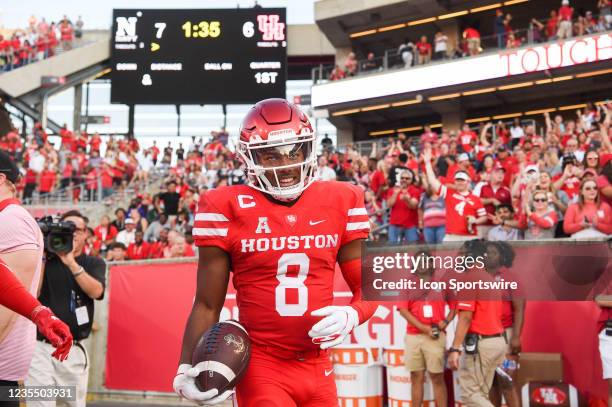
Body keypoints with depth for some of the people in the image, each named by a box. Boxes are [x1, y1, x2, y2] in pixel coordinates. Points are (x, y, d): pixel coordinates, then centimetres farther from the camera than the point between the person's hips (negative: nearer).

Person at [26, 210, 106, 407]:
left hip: (74, 350, 1)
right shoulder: (44, 259, 7)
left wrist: (70, 262, -18)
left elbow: (95, 291, -11)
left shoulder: (94, 263, 8)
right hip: (40, 347, -1)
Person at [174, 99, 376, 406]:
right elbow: (207, 305, -2)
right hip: (262, 368, -3)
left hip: (318, 368, 4)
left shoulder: (341, 203, 1)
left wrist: (351, 316, -14)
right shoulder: (228, 209, -7)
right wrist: (186, 369, -14)